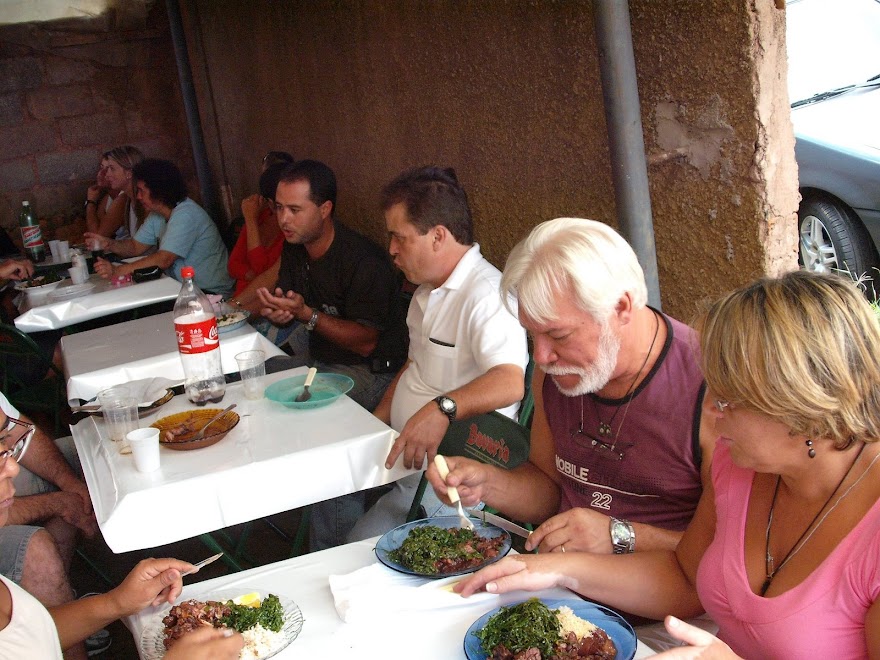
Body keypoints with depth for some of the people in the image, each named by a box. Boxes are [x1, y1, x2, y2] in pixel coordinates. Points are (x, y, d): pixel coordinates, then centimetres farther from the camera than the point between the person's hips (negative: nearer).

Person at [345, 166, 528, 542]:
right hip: (402, 448, 10)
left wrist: (442, 409, -49)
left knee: (364, 546, -20)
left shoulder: (486, 295, -21)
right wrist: (374, 424, 10)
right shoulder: (428, 291, 12)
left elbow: (511, 381, -36)